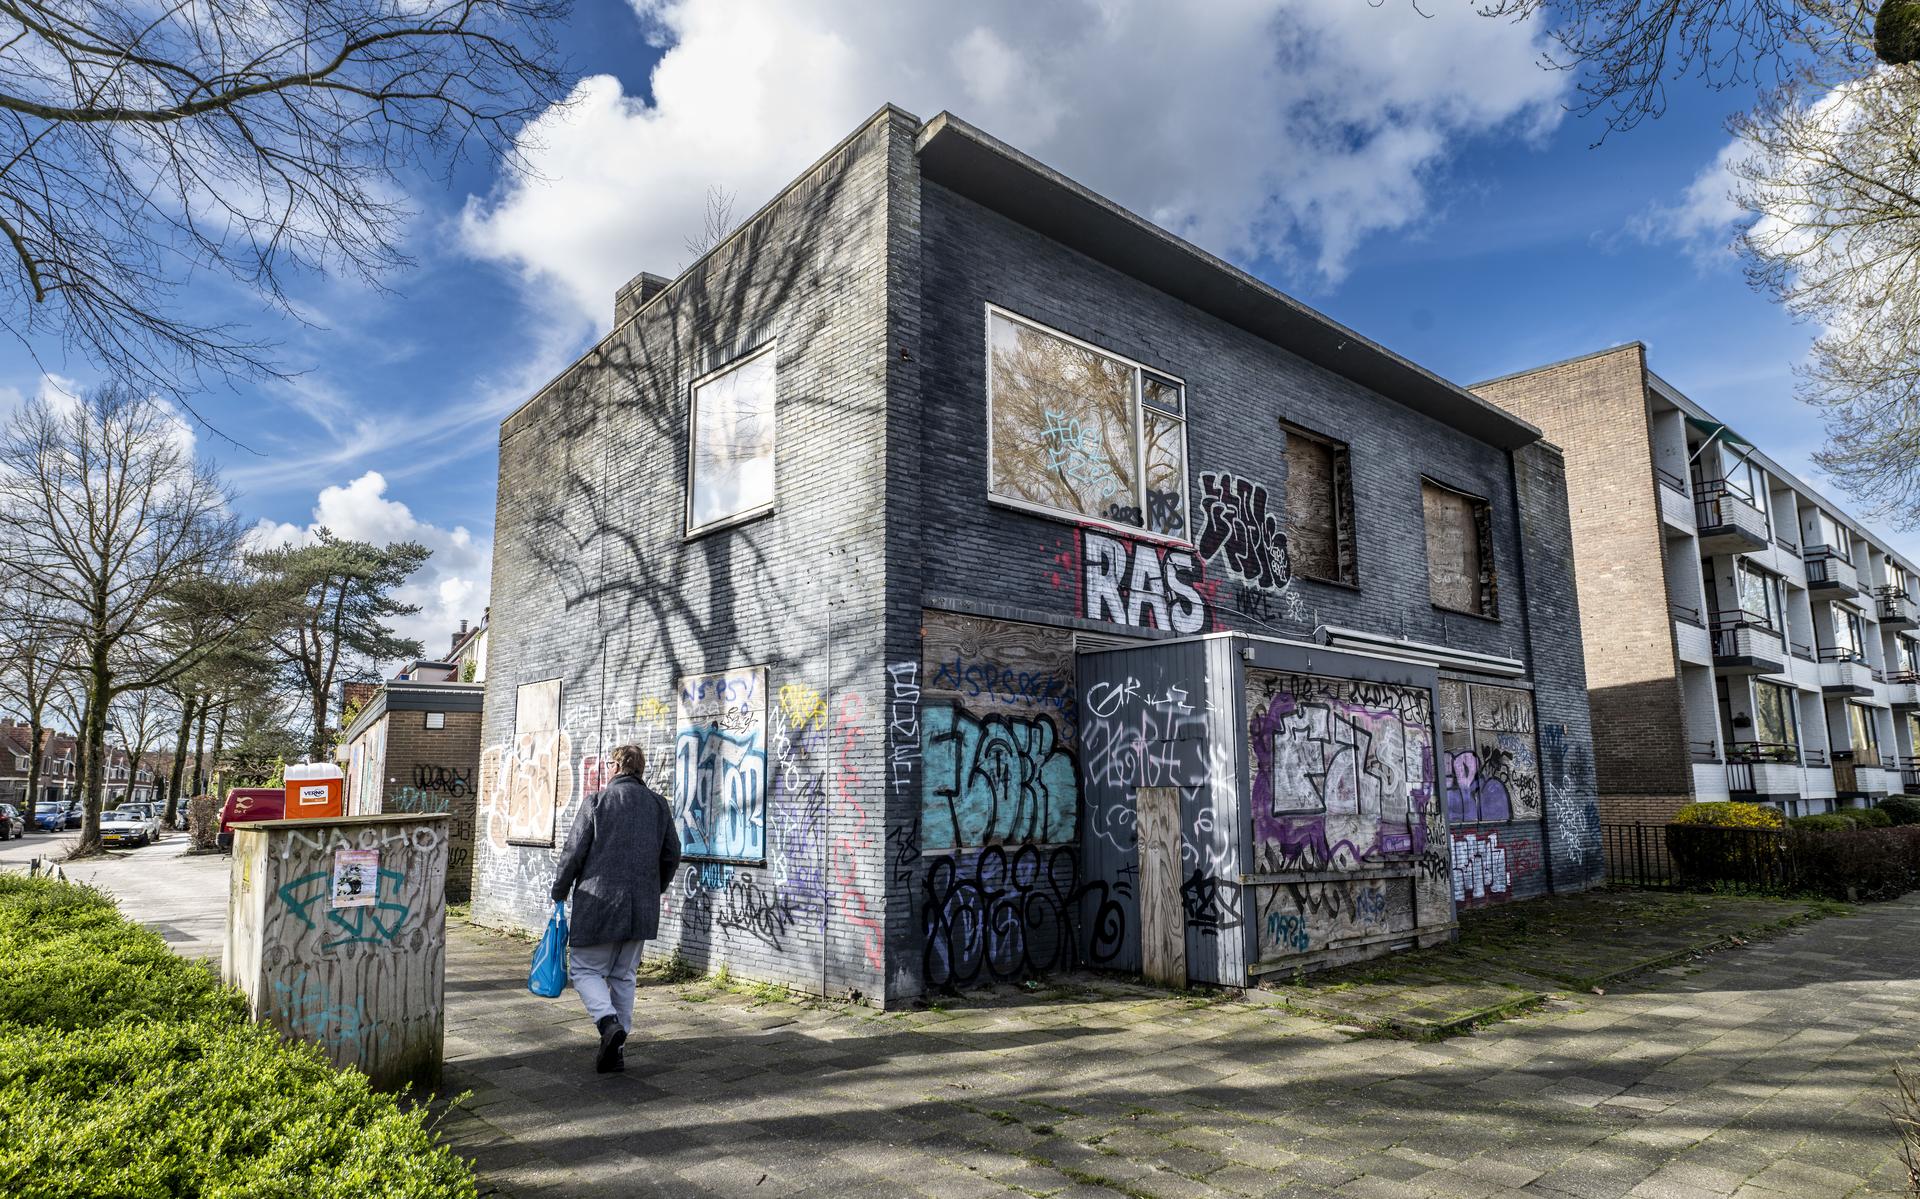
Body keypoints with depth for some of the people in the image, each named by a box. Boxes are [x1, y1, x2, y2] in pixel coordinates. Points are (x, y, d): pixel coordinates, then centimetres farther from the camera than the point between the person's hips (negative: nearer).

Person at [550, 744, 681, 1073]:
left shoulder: (597, 800, -5)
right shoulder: (658, 804, 8)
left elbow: (574, 851, -5)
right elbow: (672, 855, 10)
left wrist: (559, 893, 9)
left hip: (599, 902, -4)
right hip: (641, 909, 5)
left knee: (584, 968, 8)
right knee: (623, 976, 14)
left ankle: (609, 1022, -15)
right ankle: (617, 1050, 14)